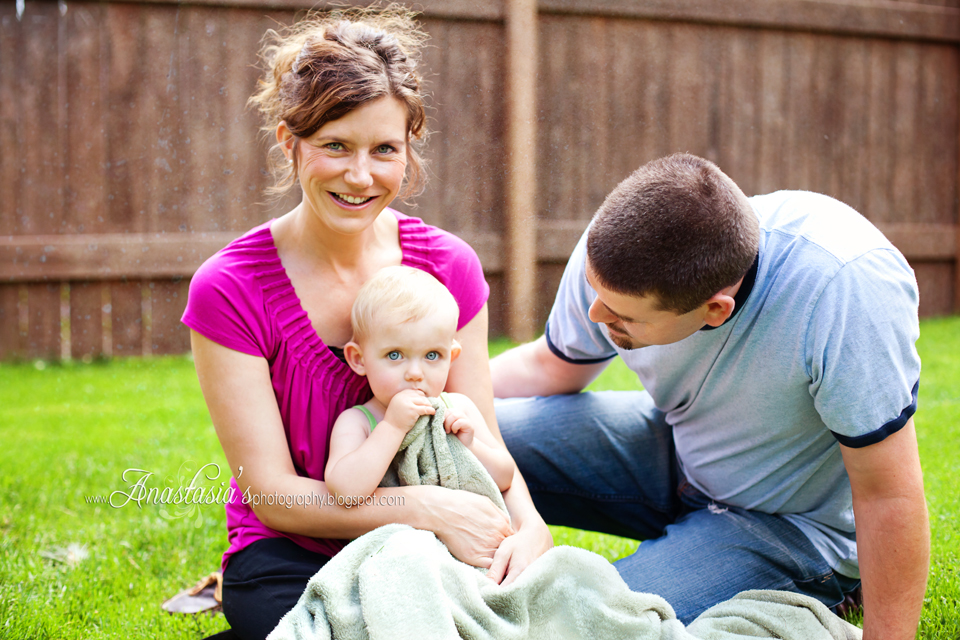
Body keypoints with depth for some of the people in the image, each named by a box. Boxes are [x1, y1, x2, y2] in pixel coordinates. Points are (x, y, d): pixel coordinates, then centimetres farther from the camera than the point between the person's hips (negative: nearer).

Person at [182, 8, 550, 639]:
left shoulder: (449, 267, -4)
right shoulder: (229, 290, -14)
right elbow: (271, 493, -15)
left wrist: (529, 525, -24)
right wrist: (428, 509, -26)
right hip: (291, 555, -5)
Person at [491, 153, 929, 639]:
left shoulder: (843, 285, -38)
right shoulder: (613, 252, -21)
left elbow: (889, 497, -30)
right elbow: (552, 368, 1)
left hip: (787, 526, -4)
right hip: (676, 450, 5)